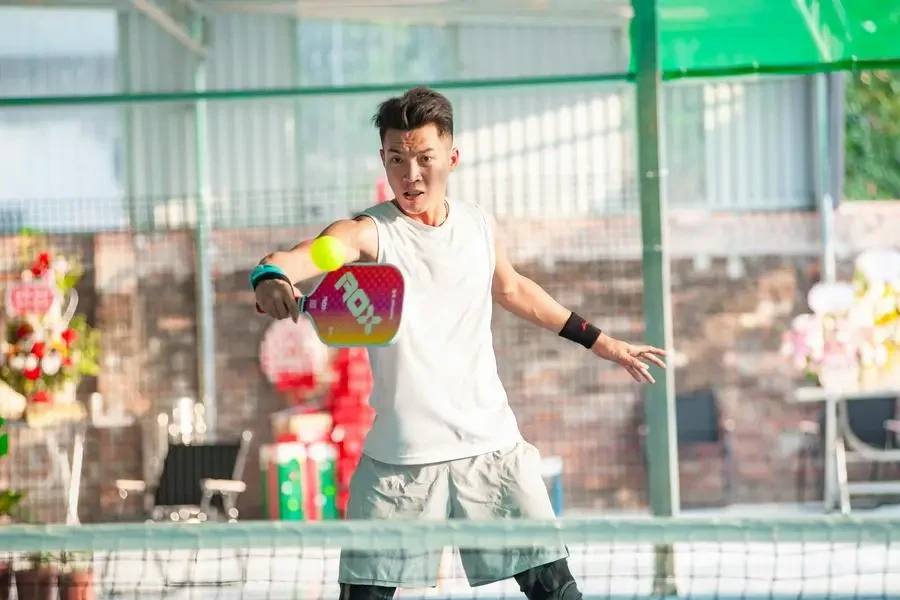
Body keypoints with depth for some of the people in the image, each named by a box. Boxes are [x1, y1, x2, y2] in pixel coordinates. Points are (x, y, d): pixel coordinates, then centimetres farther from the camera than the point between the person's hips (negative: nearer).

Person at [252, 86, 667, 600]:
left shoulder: (480, 226, 5)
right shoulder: (370, 233, -9)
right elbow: (305, 255, -31)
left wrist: (598, 341, 33)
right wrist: (272, 276, -55)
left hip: (491, 447, 3)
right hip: (399, 458, -3)